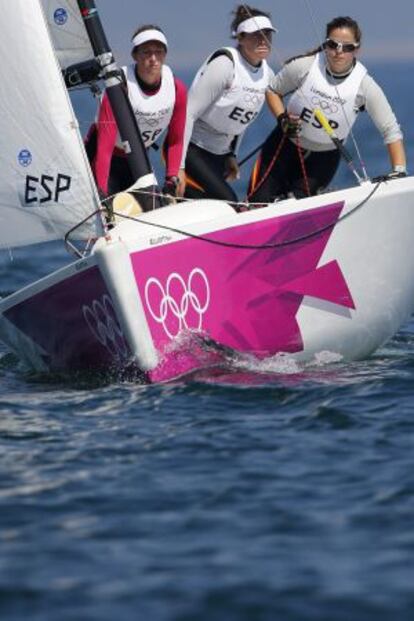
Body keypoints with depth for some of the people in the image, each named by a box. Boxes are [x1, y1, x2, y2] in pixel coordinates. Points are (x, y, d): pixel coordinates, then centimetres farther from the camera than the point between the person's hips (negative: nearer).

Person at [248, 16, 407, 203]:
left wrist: (399, 172, -24)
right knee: (259, 202, -7)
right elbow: (273, 90, 1)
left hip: (324, 158, 0)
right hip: (285, 145, 0)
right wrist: (282, 118, -17)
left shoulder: (364, 86, -17)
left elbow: (391, 131, -14)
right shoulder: (304, 66, -18)